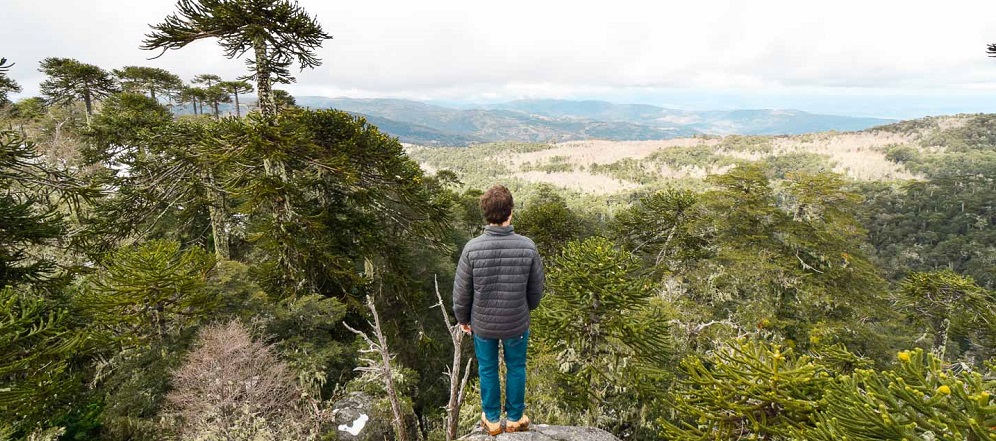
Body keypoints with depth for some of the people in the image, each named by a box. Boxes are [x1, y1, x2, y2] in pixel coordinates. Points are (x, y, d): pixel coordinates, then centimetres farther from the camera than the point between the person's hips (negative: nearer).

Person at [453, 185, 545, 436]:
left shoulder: (472, 248, -23)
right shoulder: (528, 247, -21)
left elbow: (461, 292, -12)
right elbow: (536, 290, -7)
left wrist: (462, 318, 7)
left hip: (483, 323, 0)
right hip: (516, 323, 0)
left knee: (487, 369, 22)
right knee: (516, 368, 24)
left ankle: (492, 419, 41)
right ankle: (515, 418, 42)